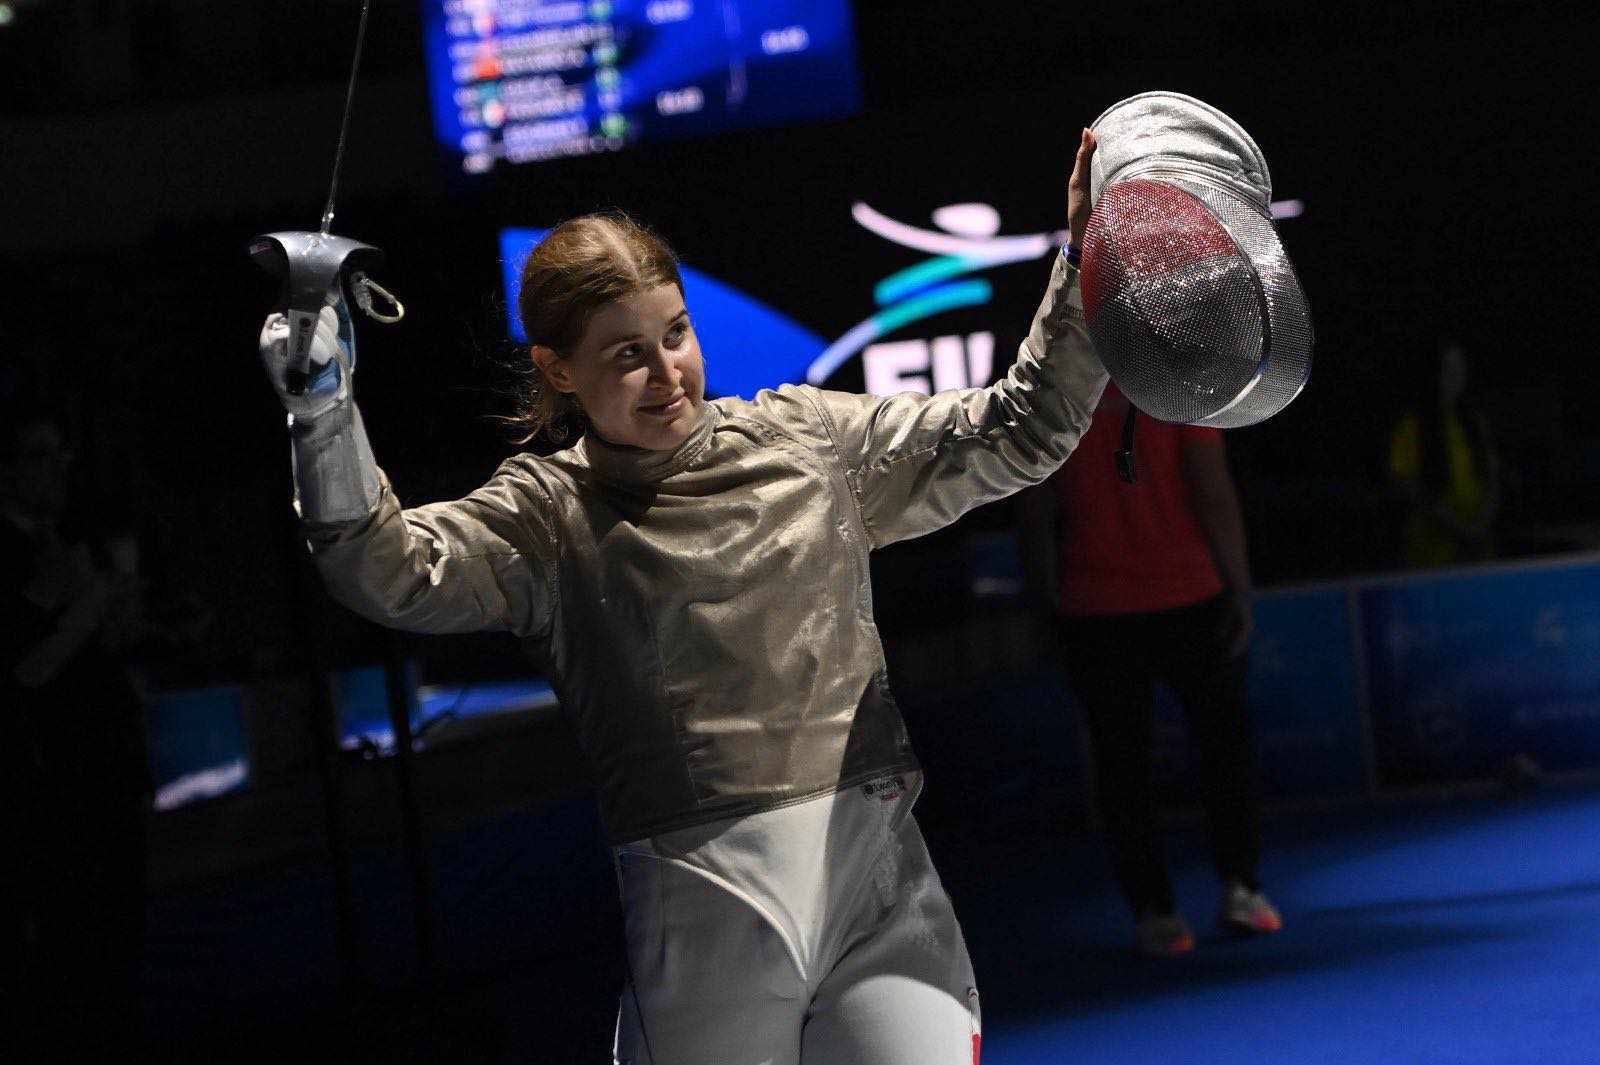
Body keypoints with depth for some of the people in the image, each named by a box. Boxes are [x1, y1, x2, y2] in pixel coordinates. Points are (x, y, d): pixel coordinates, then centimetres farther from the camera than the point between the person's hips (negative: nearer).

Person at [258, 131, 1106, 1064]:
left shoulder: (810, 436, 13)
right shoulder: (547, 514, 6)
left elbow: (1015, 435, 13)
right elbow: (388, 570, -8)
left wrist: (1086, 266, 2)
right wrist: (325, 409, -21)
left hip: (874, 863, 1)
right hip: (701, 904, -1)